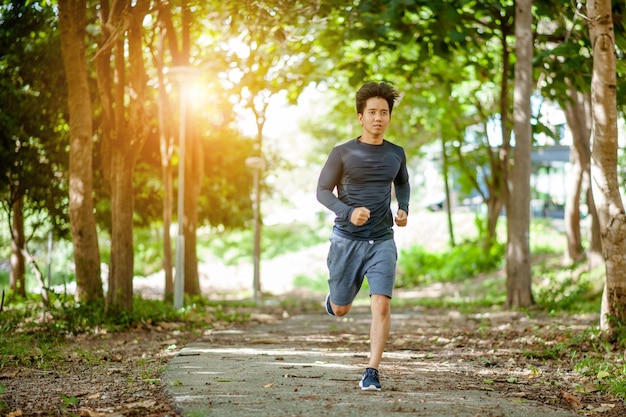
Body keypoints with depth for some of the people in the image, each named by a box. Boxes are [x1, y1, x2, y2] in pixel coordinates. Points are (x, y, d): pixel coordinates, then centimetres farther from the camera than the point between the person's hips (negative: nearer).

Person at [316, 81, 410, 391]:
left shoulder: (396, 154, 6)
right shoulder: (342, 153, -4)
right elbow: (323, 191, -2)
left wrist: (404, 209, 5)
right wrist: (348, 212, -20)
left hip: (382, 241, 1)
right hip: (347, 239, -1)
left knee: (381, 305, -15)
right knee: (340, 310, 10)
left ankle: (372, 371, -8)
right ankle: (335, 295, 47)